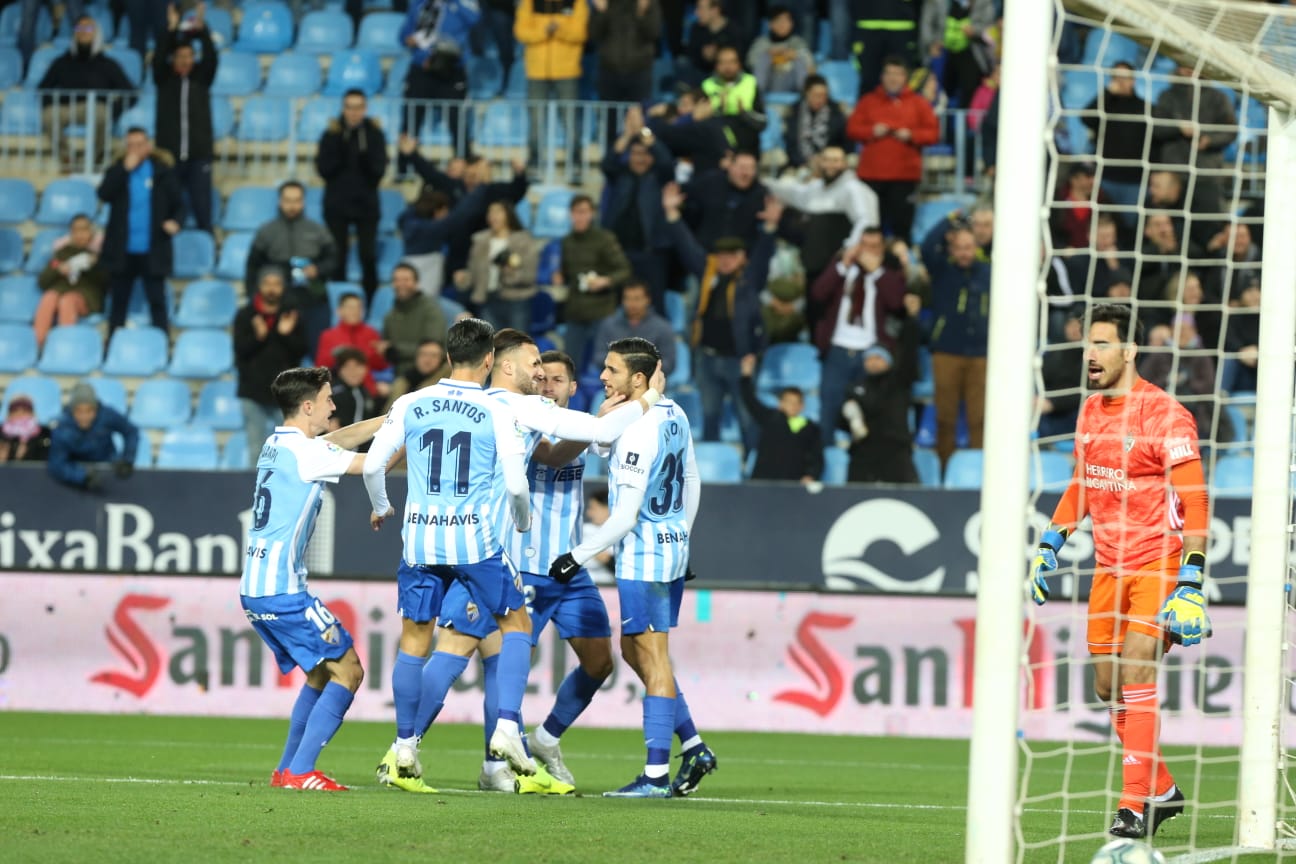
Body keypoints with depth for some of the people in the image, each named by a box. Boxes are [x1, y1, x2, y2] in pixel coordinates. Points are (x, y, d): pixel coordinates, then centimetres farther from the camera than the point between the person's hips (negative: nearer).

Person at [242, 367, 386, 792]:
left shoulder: (277, 445, 13)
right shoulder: (301, 451, -14)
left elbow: (340, 439, 26)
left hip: (256, 588, 9)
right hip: (282, 589, -9)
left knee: (320, 673, 21)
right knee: (347, 671, -4)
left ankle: (287, 769, 20)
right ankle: (300, 772, -10)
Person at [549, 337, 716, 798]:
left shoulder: (637, 434, -21)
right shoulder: (673, 415, 7)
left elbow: (626, 515, -21)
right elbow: (691, 485, 17)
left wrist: (579, 555, -14)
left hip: (643, 556, -9)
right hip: (673, 547, 9)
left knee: (653, 660, -5)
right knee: (635, 651, 18)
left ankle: (656, 775, -2)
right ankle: (694, 747, 19)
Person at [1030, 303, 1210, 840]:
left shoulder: (1165, 416, -16)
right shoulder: (1090, 411, 8)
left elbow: (1194, 503, -18)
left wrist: (1190, 584, -24)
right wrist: (1051, 544, 14)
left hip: (1160, 563, -8)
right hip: (1110, 567, 8)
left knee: (1134, 673, -19)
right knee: (1108, 686, 8)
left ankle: (1137, 804, -15)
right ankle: (1161, 790, 24)